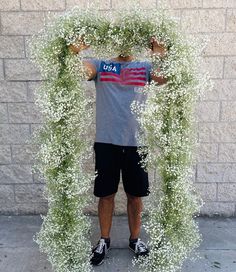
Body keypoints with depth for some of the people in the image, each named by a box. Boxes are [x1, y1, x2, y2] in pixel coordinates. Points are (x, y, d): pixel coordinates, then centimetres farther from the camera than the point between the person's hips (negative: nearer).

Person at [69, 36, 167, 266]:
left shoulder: (144, 67, 8)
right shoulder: (101, 65, 7)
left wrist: (162, 55, -22)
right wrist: (76, 52, -28)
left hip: (136, 142, 1)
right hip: (106, 142, 0)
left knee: (135, 195, 12)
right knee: (106, 194, 10)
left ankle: (135, 239, 33)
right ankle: (104, 240, 30)